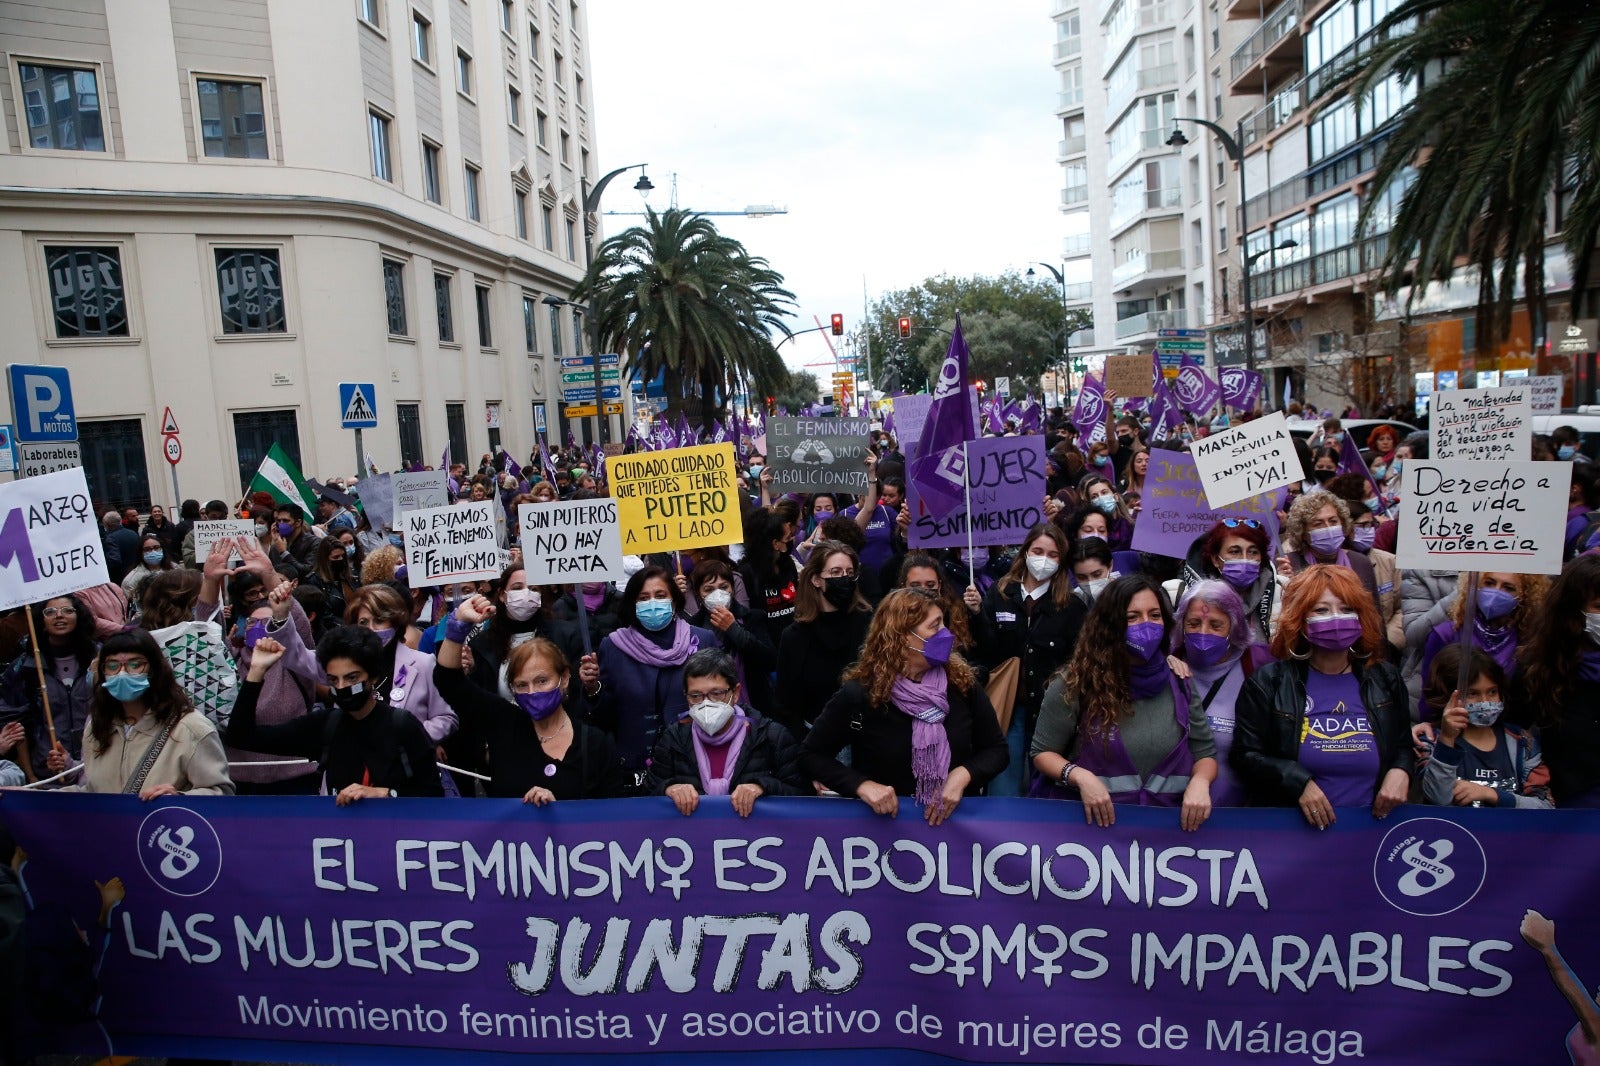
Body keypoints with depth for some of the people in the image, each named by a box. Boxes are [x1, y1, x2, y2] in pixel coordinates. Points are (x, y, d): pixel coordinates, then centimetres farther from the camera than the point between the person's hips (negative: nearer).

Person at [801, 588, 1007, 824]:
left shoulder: (962, 681, 0)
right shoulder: (859, 694, -7)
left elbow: (996, 749, 11)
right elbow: (811, 755, 2)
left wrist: (963, 775, -9)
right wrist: (862, 785, -13)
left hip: (958, 818, 2)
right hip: (886, 821, -2)